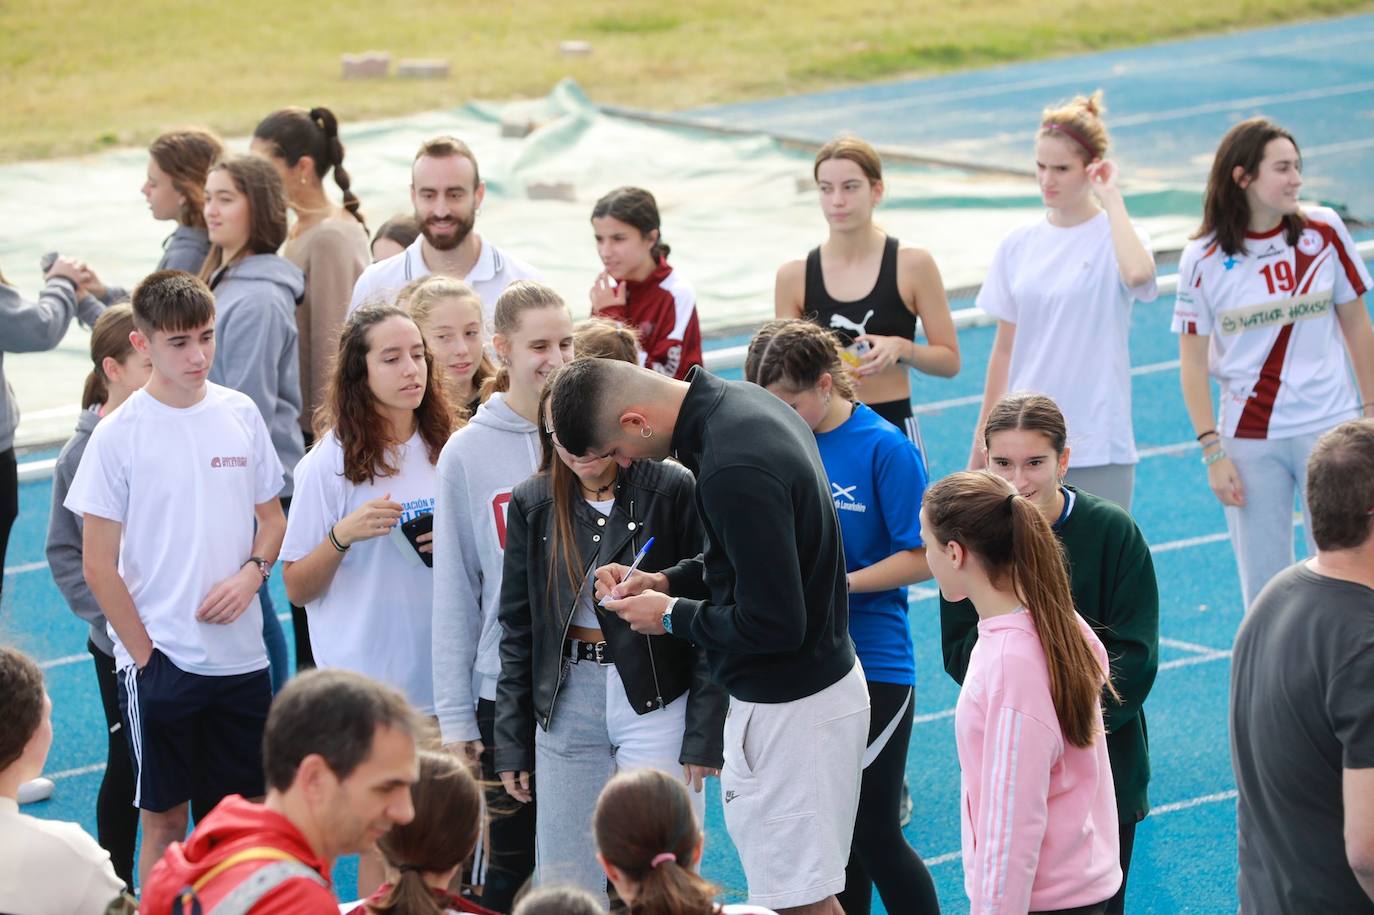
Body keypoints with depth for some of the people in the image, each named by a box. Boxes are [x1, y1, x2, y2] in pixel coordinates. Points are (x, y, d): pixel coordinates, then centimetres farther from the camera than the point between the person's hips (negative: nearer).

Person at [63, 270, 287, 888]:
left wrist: (251, 573, -6)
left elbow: (271, 518, 14)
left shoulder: (240, 415, 3)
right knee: (164, 819, 4)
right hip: (159, 661, -4)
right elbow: (98, 565, -7)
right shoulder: (118, 436, -8)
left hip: (241, 653, 4)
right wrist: (144, 653, -9)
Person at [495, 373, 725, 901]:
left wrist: (704, 733, -10)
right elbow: (517, 629, 12)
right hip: (565, 708, 4)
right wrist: (512, 744, 8)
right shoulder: (533, 505, 7)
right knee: (563, 890, 6)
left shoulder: (673, 491, -5)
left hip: (657, 703, -4)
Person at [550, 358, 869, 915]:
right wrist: (667, 582, 7)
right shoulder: (742, 401, 4)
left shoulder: (732, 472, -27)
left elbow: (774, 624, -25)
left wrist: (672, 615, -10)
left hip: (789, 711, -10)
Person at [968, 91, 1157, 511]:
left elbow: (1136, 273, -32)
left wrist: (1110, 197, -19)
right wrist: (982, 439, 12)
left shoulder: (1116, 236, -6)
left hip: (1097, 449, -4)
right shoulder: (1019, 245, 7)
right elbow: (1004, 349, 12)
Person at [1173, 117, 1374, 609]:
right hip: (1248, 441, -1)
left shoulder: (1324, 231, -2)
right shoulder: (1203, 259, -6)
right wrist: (1212, 452, -6)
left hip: (1328, 429, 1)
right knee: (1263, 588, 5)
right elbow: (1193, 362, -2)